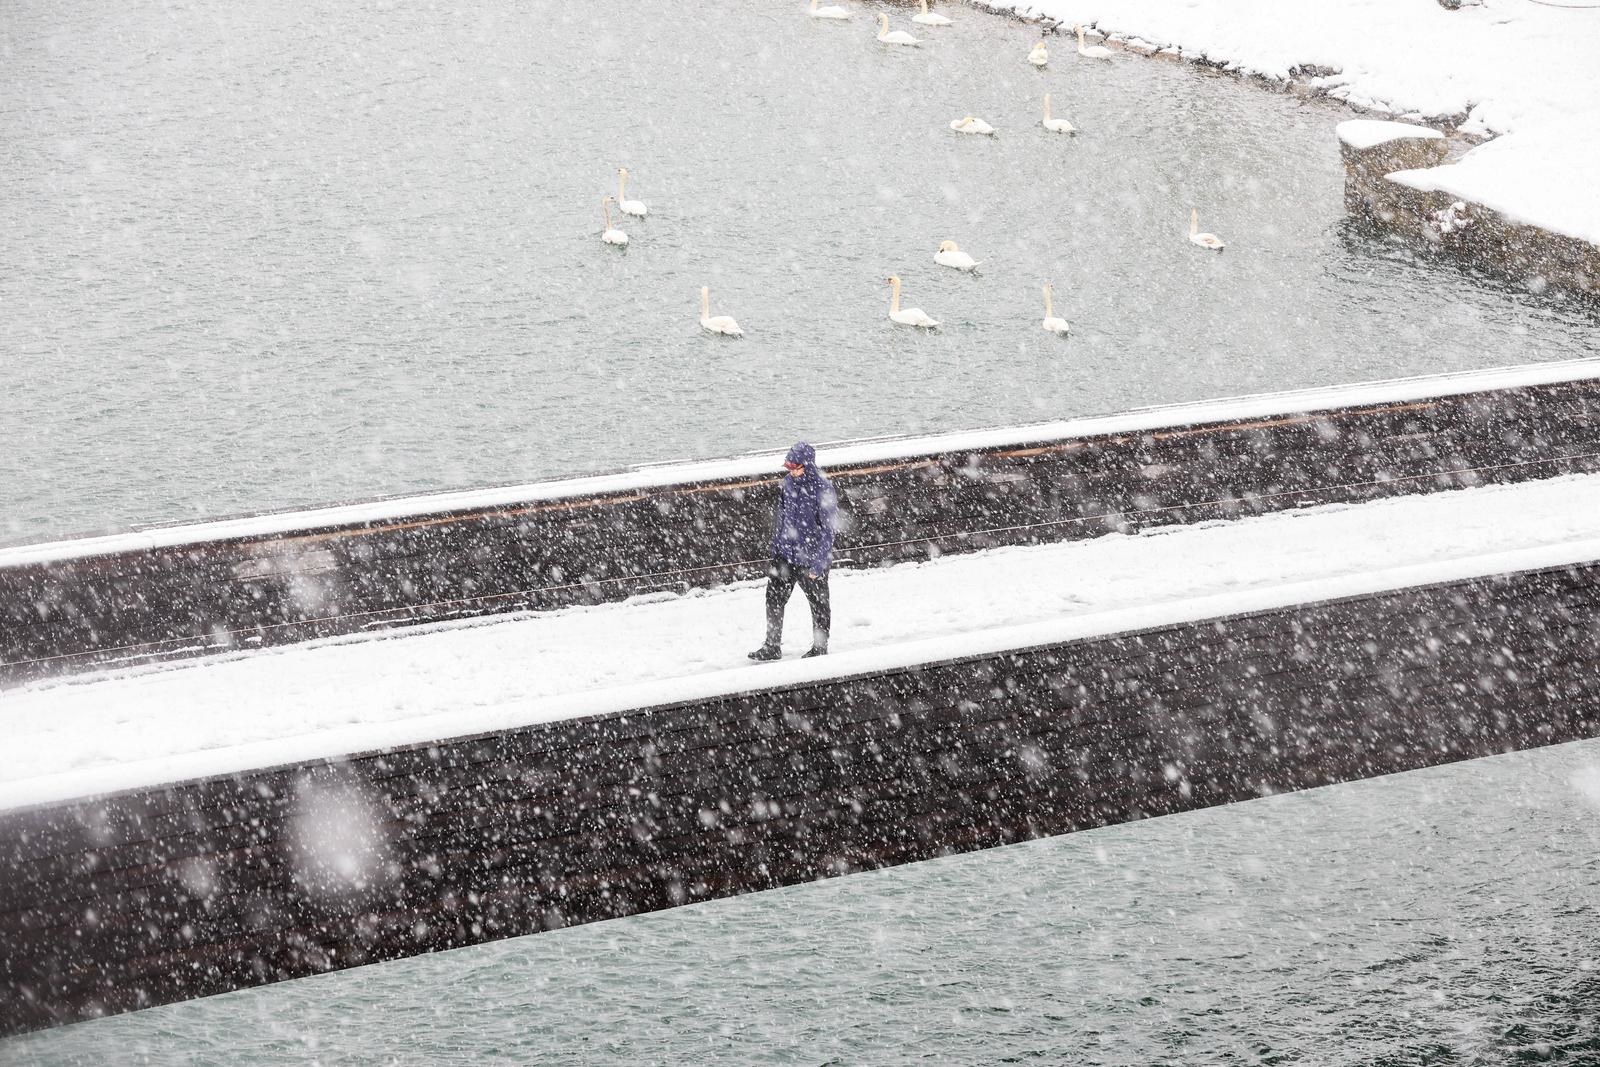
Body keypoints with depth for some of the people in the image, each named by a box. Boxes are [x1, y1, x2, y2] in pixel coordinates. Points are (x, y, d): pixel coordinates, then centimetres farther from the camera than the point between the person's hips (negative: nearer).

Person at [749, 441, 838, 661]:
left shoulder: (823, 489, -21)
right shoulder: (789, 481, -2)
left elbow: (828, 529, -18)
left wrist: (817, 564, -19)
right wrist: (776, 546, 16)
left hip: (811, 559, -6)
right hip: (785, 552, 6)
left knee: (818, 603, 12)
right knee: (774, 598, 7)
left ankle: (820, 647, 29)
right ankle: (772, 646, 20)